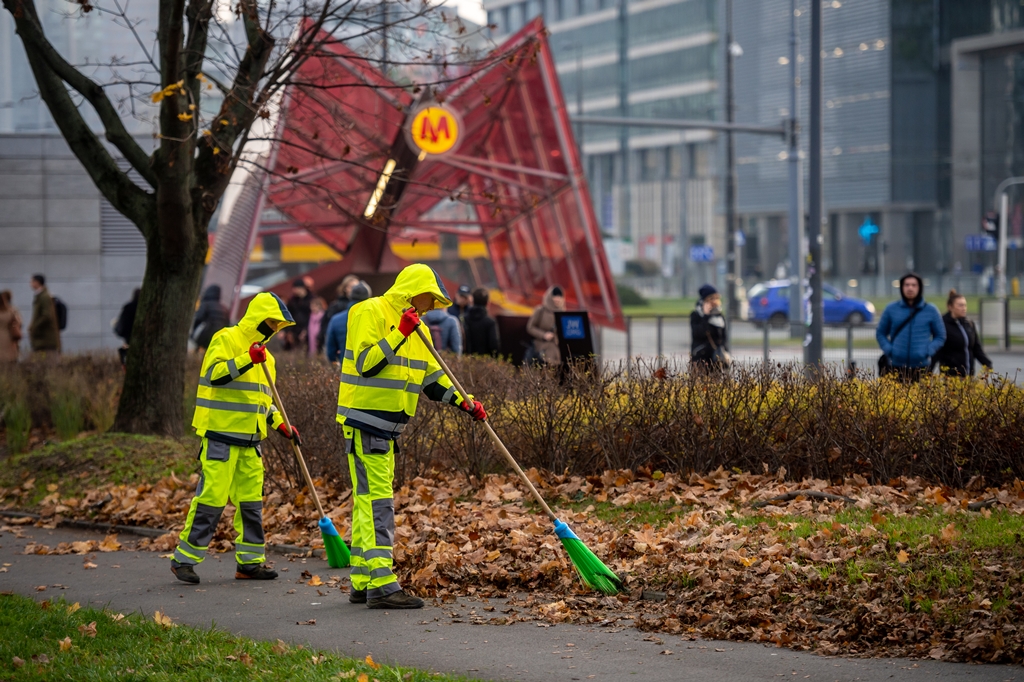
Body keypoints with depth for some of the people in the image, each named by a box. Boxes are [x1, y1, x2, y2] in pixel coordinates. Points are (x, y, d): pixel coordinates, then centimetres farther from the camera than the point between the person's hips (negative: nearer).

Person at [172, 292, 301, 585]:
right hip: (221, 435, -8)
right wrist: (247, 359, -28)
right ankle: (184, 559, -2)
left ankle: (250, 562, 14)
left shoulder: (265, 356, 19)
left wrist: (281, 425, 15)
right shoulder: (225, 339, -6)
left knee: (252, 500, 8)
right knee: (211, 497, -9)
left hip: (250, 440, 8)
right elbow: (214, 375, -22)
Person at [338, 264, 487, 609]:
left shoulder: (417, 329, 17)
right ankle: (381, 586, -17)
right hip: (365, 422, -10)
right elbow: (365, 364, -21)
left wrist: (465, 402, 6)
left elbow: (431, 376, 19)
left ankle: (362, 584, 16)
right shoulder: (371, 312, -10)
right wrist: (399, 334, -26)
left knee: (368, 502, 12)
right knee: (377, 501, -14)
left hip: (387, 428, 10)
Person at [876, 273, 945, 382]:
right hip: (897, 366, 0)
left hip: (921, 366, 0)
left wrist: (928, 351, -3)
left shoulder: (931, 310, 6)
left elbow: (940, 336, 14)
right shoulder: (891, 309, 7)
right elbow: (880, 333, 16)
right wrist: (888, 350, -1)